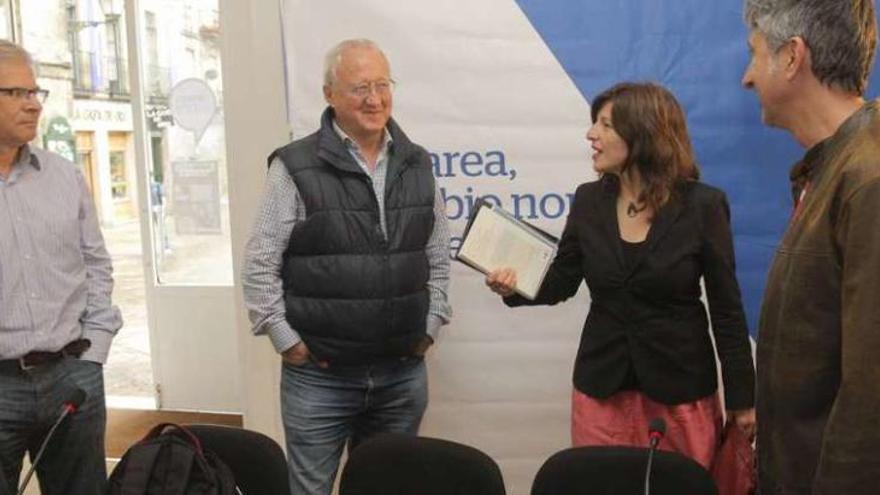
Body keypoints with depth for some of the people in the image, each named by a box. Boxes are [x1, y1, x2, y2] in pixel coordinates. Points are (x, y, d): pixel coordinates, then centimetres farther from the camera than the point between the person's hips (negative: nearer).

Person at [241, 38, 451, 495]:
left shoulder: (417, 165, 6)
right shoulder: (296, 167, -8)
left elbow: (438, 257, 13)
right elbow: (259, 265, -7)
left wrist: (430, 327, 7)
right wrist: (287, 341, -8)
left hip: (403, 373, 4)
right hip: (319, 376, -4)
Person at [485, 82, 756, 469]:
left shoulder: (702, 205, -9)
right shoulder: (589, 200, 1)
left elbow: (726, 308, -5)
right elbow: (562, 281, 7)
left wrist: (742, 398, -2)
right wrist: (515, 284, -14)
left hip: (680, 389, -3)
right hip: (600, 387, 3)